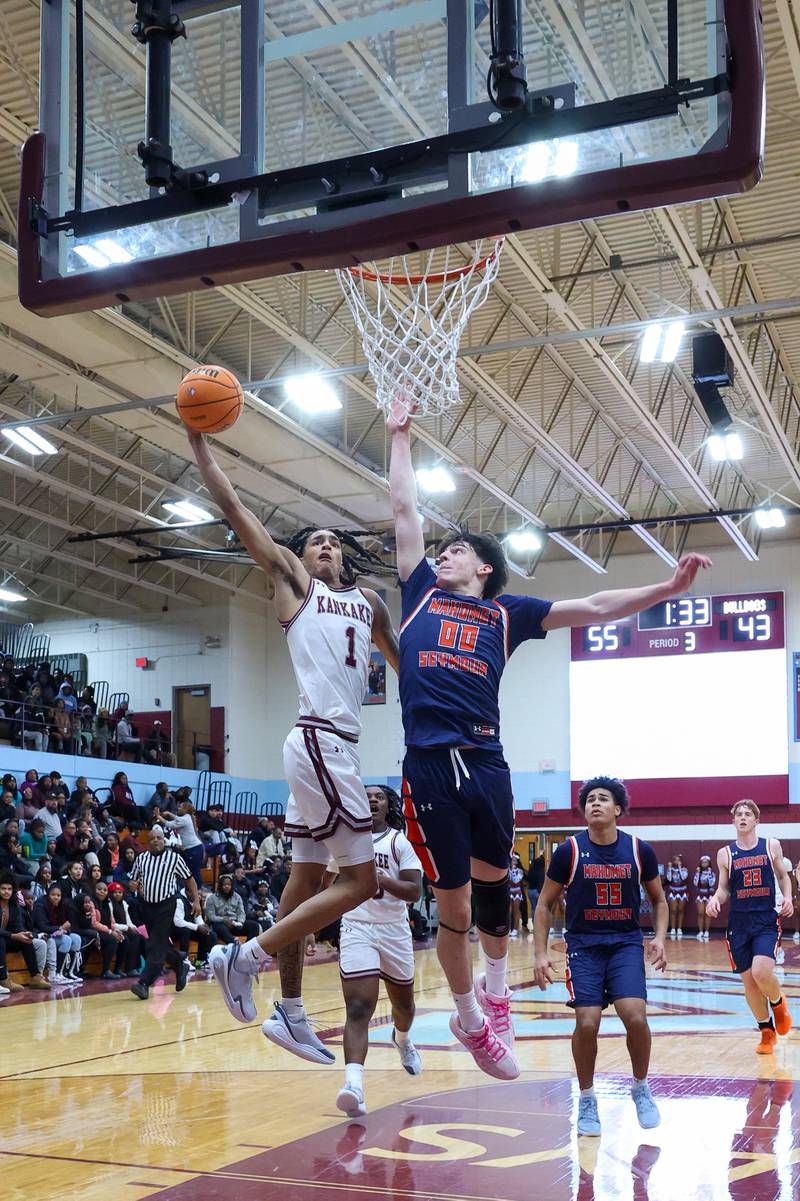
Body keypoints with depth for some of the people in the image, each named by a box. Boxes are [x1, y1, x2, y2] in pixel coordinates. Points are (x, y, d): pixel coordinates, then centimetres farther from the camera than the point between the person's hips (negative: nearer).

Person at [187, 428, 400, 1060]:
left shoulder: (368, 600, 20)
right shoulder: (292, 579, 4)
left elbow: (401, 660, 31)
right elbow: (234, 509, -1)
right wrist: (200, 442, -3)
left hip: (337, 746, 7)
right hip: (320, 742, -7)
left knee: (308, 879, 11)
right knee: (360, 880, -10)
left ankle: (291, 1014, 18)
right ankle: (244, 957, -4)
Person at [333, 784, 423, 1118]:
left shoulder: (400, 842, -1)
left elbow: (414, 892, -11)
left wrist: (381, 879, -26)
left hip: (395, 931, 1)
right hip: (356, 928, -1)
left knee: (403, 1003, 22)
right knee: (358, 1008, -18)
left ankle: (402, 1039, 56)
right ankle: (353, 1084, -30)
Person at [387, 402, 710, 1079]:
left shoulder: (506, 612, 16)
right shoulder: (422, 592, 17)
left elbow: (591, 609, 13)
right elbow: (405, 509, 21)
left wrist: (670, 588, 6)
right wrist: (400, 439, 26)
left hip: (486, 762, 1)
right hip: (429, 764, -1)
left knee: (493, 883, 11)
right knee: (454, 904, 3)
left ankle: (496, 988, 37)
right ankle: (470, 1019, 22)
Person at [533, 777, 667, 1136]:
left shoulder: (639, 850, -3)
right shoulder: (569, 851, -7)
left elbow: (658, 899, 12)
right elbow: (545, 905, 3)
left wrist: (659, 938, -4)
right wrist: (540, 954, -5)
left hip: (627, 943, 1)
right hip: (583, 944, -1)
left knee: (635, 1016, -18)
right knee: (587, 1023, -14)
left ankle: (641, 1089, 10)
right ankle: (586, 1100, 10)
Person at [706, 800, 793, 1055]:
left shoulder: (771, 846, 3)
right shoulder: (725, 853, 4)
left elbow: (783, 875, 15)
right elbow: (724, 888, 10)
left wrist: (787, 897, -3)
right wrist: (715, 899, -12)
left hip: (767, 921, -2)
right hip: (739, 923, 2)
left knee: (762, 972, -22)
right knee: (749, 981, 4)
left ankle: (778, 1003, 12)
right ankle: (767, 1031, 23)